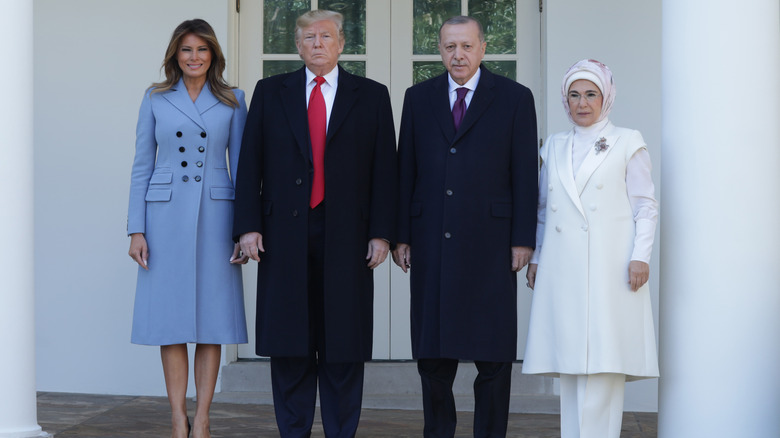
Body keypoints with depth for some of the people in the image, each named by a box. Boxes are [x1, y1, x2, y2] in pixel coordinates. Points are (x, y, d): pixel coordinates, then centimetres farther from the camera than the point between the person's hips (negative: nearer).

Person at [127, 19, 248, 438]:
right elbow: (142, 166, 6)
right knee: (171, 319, -1)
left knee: (213, 317, 0)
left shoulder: (233, 101, 7)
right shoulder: (155, 99, 7)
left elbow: (241, 167, 6)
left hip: (215, 214, 0)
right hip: (166, 214, 0)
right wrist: (136, 229, -1)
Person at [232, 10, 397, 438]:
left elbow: (385, 169, 4)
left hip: (346, 234, -1)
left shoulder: (372, 96, 8)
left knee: (343, 341, 2)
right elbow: (249, 163, 7)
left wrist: (381, 233, -4)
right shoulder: (270, 92, 11)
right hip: (284, 234, 1)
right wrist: (248, 225, -3)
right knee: (288, 341, 3)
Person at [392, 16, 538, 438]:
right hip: (432, 242, 3)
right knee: (431, 350, 6)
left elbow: (525, 175, 0)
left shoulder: (514, 98, 3)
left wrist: (523, 239, -5)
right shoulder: (418, 98, 11)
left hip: (489, 243, -2)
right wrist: (401, 235, 5)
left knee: (493, 353, 1)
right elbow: (406, 171, 10)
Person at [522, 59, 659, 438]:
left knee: (603, 361, -8)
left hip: (609, 265, -4)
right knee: (570, 361, 2)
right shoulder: (554, 147, 17)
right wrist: (535, 257, 14)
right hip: (563, 268, 4)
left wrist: (640, 256, -8)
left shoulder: (627, 143, 5)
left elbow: (645, 206, 2)